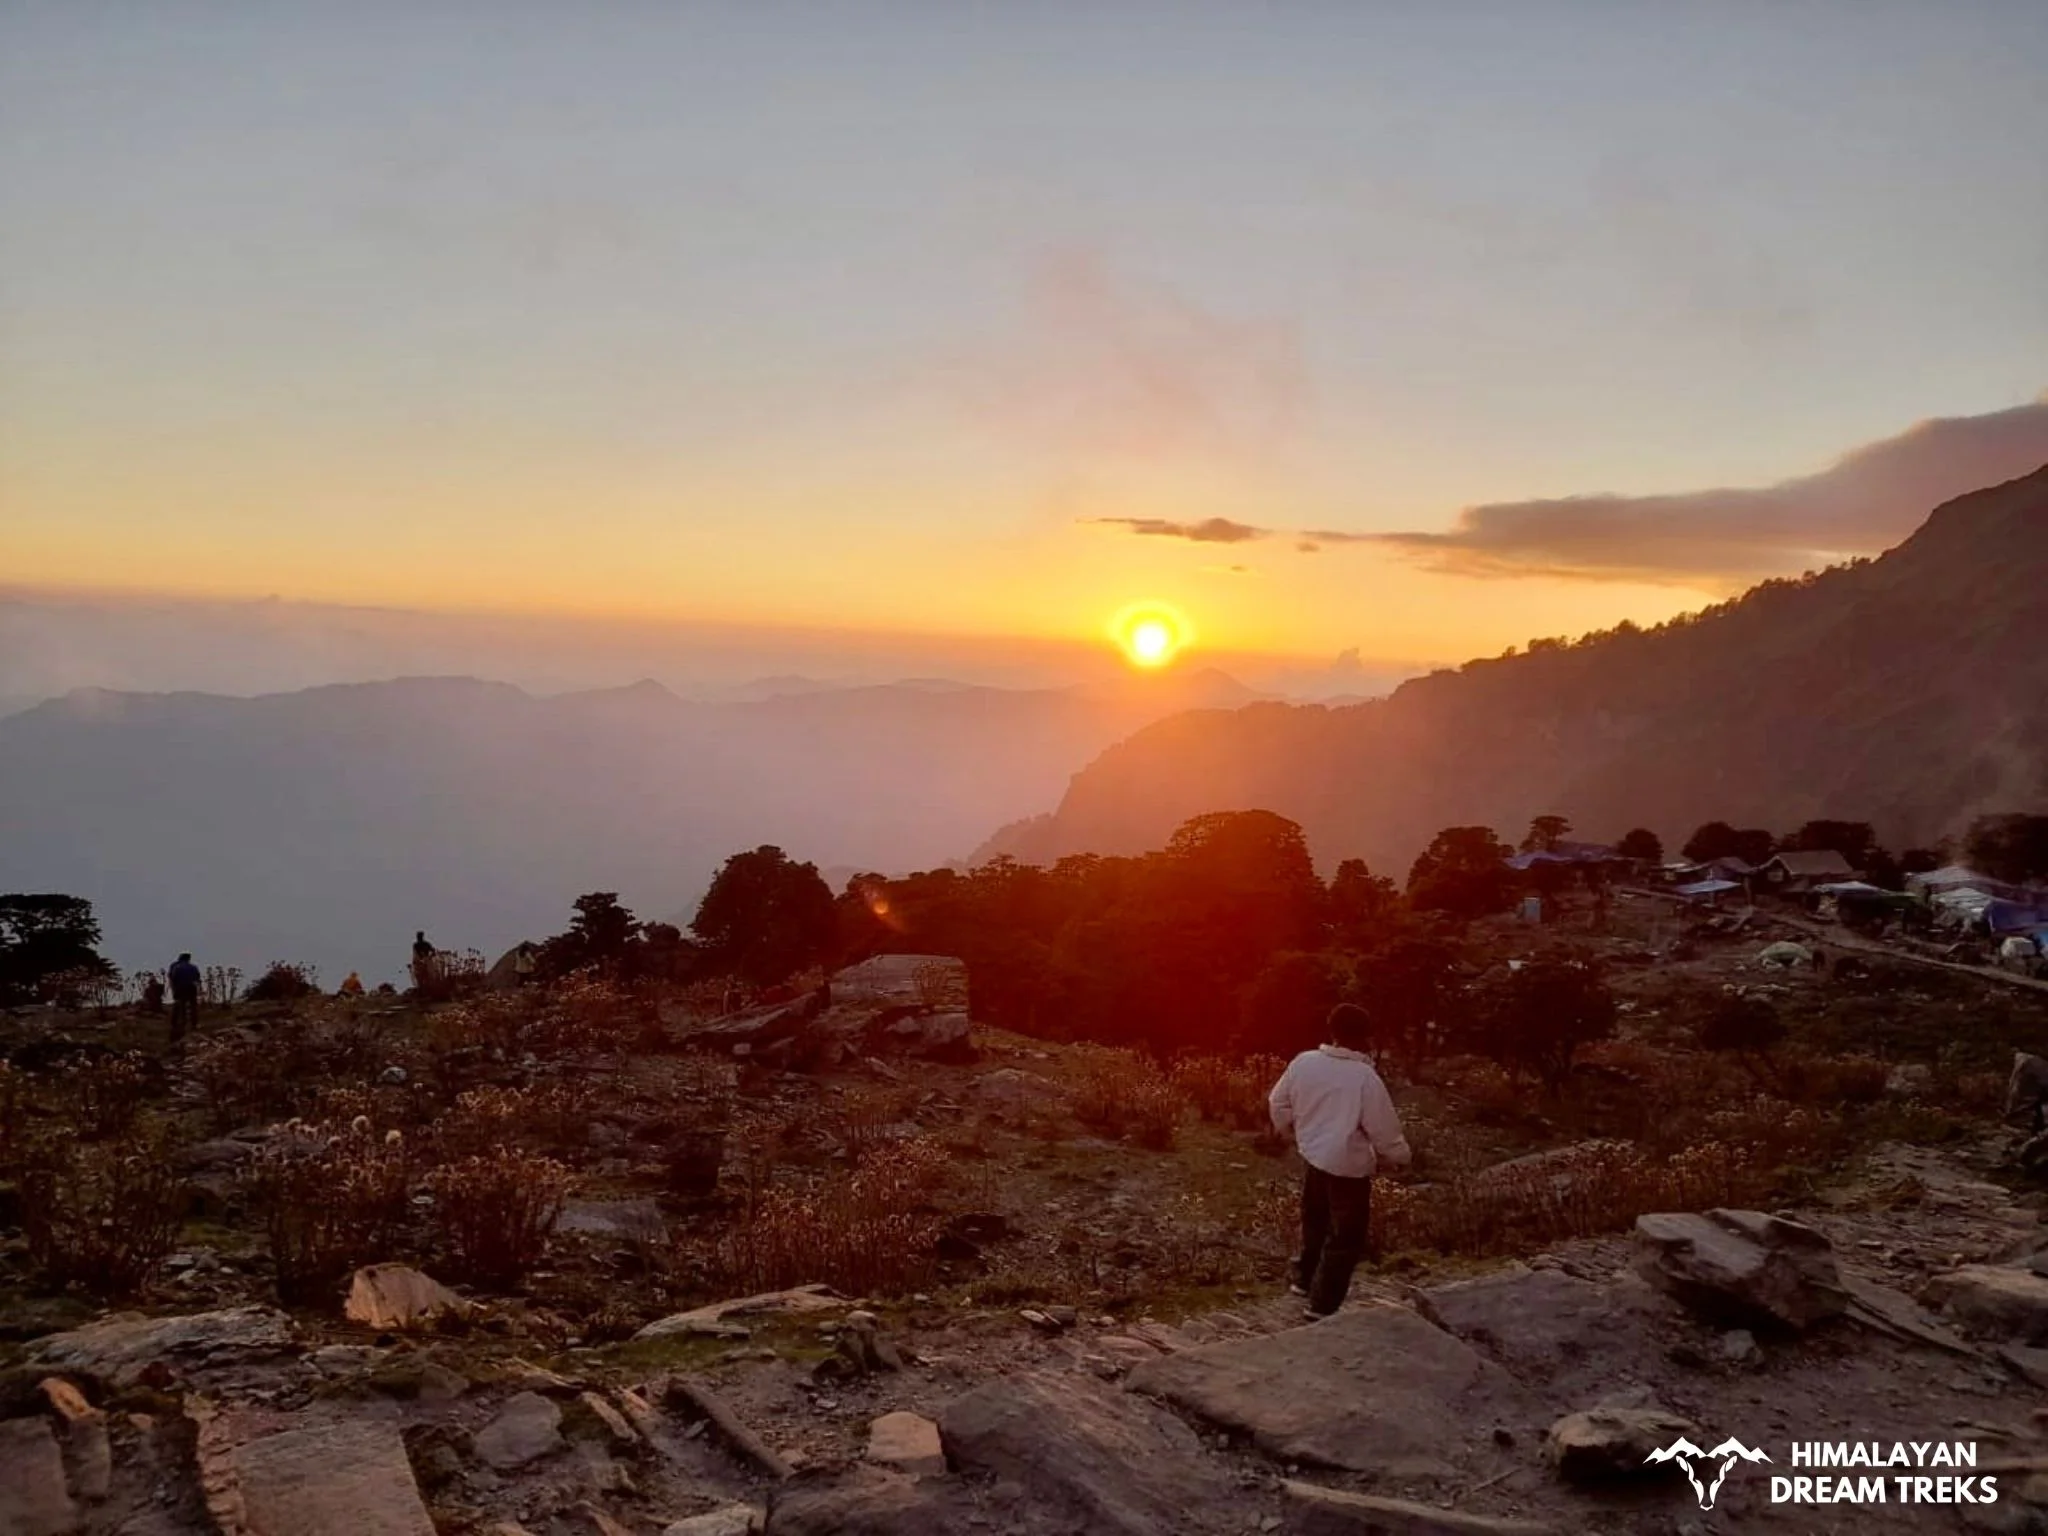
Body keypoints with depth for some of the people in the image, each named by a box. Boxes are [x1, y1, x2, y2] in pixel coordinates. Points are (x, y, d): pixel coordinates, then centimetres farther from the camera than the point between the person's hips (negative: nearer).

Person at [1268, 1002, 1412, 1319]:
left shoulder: (1304, 1062, -6)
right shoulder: (1365, 1077, -23)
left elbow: (1278, 1102, 8)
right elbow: (1384, 1129, -15)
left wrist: (1292, 1131, 25)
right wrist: (1401, 1157, 4)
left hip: (1313, 1157, 7)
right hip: (1349, 1167, -6)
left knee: (1315, 1222, 27)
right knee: (1346, 1239, 7)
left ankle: (1304, 1279, 43)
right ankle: (1323, 1305, 10)